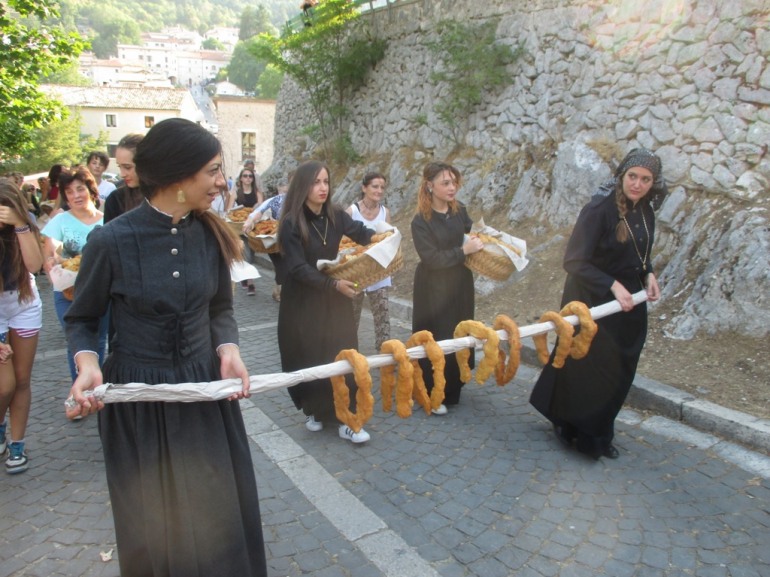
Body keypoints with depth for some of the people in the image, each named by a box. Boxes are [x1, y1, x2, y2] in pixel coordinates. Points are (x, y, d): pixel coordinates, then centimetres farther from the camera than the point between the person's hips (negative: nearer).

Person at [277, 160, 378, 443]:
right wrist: (334, 284, -26)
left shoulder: (335, 215, -2)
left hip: (334, 298, 4)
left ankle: (345, 418, 9)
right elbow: (298, 269, -19)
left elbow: (361, 233, 11)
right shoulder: (291, 223, -15)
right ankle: (314, 410, 29)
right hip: (302, 302, -3)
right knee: (308, 358, 7)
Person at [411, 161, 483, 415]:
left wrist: (480, 240, 1)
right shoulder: (420, 221, -17)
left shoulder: (459, 210, -1)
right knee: (435, 340, 0)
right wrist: (464, 251, -20)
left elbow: (471, 232, 20)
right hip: (434, 288, -6)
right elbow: (431, 258, -23)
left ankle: (452, 390, 31)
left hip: (460, 284, 6)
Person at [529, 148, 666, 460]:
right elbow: (574, 262, -22)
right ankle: (582, 434, 28)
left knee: (619, 373, 15)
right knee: (587, 370, 4)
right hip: (593, 303, -7)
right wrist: (613, 286, -28)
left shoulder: (645, 211, 3)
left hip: (629, 303, 8)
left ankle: (600, 434, 35)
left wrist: (648, 275, -1)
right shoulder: (599, 208, -20)